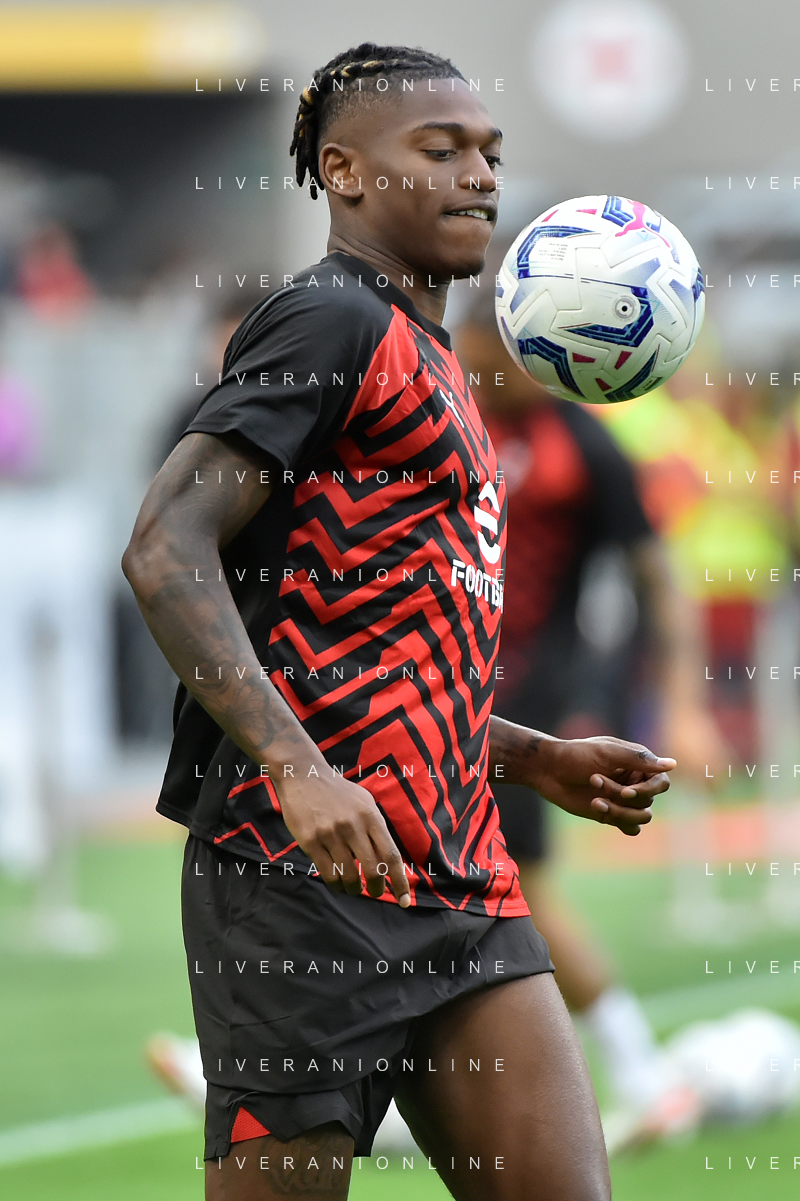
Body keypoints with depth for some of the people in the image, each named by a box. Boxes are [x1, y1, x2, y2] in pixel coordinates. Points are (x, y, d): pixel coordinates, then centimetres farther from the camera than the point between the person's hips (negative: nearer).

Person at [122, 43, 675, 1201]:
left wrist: (541, 760, 20)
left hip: (458, 888, 9)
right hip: (311, 876, -9)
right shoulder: (336, 323, -5)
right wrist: (297, 769, -26)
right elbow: (166, 553, -17)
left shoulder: (430, 366, 24)